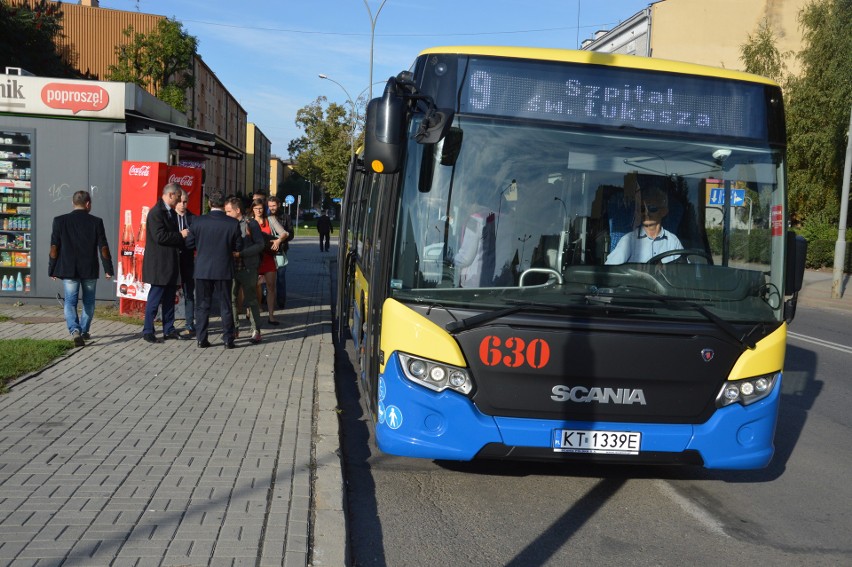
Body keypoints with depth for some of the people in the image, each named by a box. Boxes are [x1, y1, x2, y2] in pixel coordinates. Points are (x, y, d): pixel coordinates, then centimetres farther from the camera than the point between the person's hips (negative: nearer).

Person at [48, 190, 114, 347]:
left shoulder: (60, 221, -3)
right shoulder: (96, 222, -6)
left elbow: (54, 247, -1)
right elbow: (103, 247, -4)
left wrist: (52, 270, 7)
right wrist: (108, 269, 4)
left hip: (68, 270, 0)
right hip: (90, 270, 0)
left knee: (70, 302, 2)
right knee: (88, 302, 16)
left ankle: (75, 330, -18)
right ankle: (84, 331, 24)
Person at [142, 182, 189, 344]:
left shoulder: (171, 212, 14)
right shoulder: (156, 212, -15)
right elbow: (160, 237, -23)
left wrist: (183, 236, 2)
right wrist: (180, 235, -15)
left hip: (171, 263, 9)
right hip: (159, 264, -9)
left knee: (169, 299, 13)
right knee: (155, 298, -2)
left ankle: (169, 330, 20)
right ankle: (147, 331, 6)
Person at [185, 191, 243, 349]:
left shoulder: (198, 221, -8)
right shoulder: (233, 223, -9)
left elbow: (189, 243, 0)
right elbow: (238, 247, -2)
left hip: (203, 269, 0)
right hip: (224, 270, 0)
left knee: (202, 305, 9)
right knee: (225, 305, 9)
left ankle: (201, 339, 10)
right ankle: (228, 339, 12)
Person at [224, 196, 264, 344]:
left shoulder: (251, 224, -4)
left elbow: (260, 245, -11)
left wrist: (241, 253, -19)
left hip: (248, 269, -5)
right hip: (232, 268, 5)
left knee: (250, 300, -2)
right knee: (232, 300, 6)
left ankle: (256, 331, 5)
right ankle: (234, 330, 16)